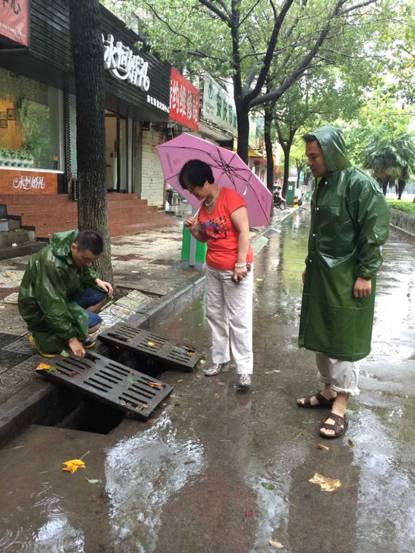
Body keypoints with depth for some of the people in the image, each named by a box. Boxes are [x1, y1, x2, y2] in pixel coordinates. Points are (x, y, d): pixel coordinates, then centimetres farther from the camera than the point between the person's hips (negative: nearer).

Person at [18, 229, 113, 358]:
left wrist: (96, 280, -6)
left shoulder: (78, 253, -9)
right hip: (40, 310, -8)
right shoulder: (51, 264, -35)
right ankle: (43, 336, -3)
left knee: (101, 293, -8)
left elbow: (83, 271, 14)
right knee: (94, 323, -22)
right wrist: (71, 338, -26)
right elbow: (54, 307, -32)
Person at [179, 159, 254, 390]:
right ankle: (220, 358, 29)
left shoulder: (230, 198, -16)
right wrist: (194, 229, -4)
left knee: (238, 319, -2)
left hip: (235, 270, -8)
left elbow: (244, 231, -18)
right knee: (214, 314, 14)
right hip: (213, 269, 8)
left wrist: (241, 264, -20)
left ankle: (244, 369, 7)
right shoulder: (203, 206, 8)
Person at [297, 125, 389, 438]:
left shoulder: (360, 185, -14)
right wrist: (310, 266, 19)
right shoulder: (323, 185, 10)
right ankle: (328, 390, 31)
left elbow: (375, 232, -16)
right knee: (321, 335, 15)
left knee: (343, 340, 1)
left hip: (346, 277, -8)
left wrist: (365, 274, -17)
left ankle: (340, 406, 13)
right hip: (320, 275, 8)